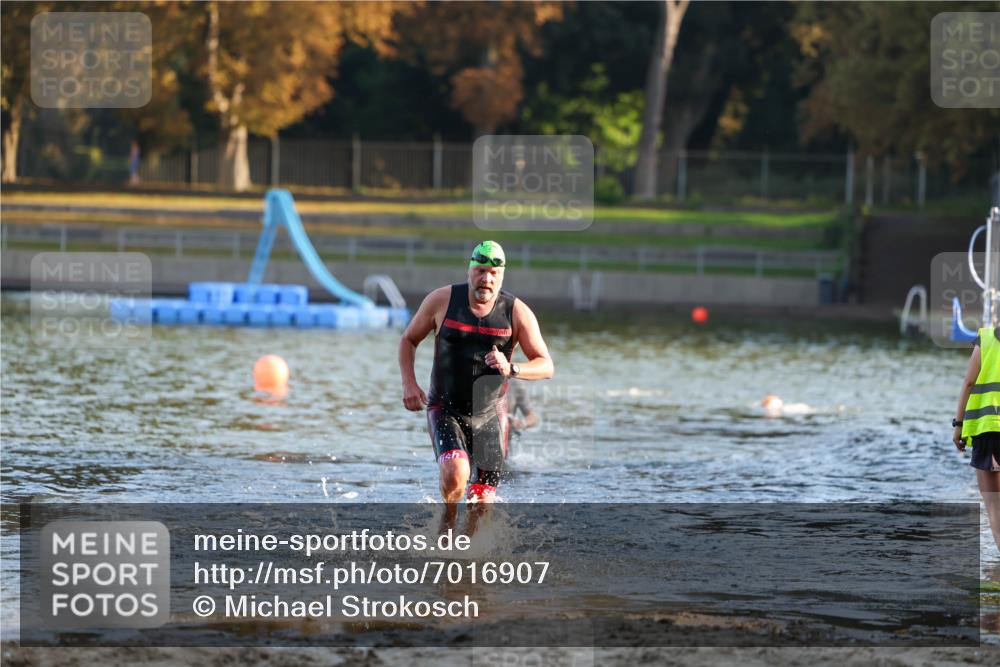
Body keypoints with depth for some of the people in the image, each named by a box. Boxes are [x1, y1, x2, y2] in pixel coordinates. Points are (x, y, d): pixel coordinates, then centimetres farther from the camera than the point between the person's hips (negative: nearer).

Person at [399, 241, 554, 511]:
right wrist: (409, 384, -8)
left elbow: (546, 366, -7)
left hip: (490, 416, 2)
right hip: (446, 410, -2)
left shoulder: (517, 312, -7)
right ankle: (449, 518, 6)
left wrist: (511, 369, -28)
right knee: (455, 474, -27)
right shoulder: (442, 300, -6)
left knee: (482, 502, 3)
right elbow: (409, 340, 8)